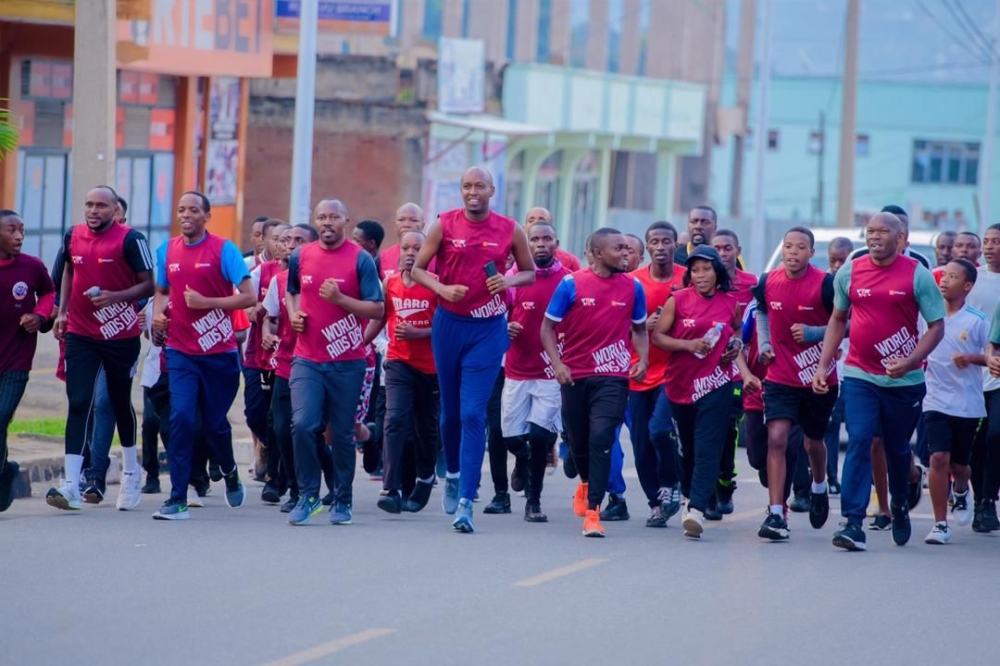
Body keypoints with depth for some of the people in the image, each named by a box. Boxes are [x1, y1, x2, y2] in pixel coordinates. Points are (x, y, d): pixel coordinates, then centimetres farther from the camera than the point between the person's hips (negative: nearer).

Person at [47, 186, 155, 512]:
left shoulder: (130, 239, -11)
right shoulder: (73, 236, 5)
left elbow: (148, 285, -10)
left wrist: (114, 297, -24)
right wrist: (62, 311, 15)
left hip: (121, 336, -3)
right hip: (80, 335, 3)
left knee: (120, 403, 12)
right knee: (78, 404, -8)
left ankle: (132, 473, 34)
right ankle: (71, 484, -14)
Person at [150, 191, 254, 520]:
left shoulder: (223, 249, -7)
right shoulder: (167, 250, 6)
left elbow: (248, 297, -10)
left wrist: (205, 302, -18)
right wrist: (158, 312, 0)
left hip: (219, 351, -2)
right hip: (181, 351, 2)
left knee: (214, 423, 9)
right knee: (181, 418, -12)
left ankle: (230, 473, 40)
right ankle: (178, 499, -11)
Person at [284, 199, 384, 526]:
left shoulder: (361, 259, -5)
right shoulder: (300, 257, 6)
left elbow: (377, 309, -8)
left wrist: (340, 298, -19)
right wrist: (293, 313, 4)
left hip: (347, 361, -2)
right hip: (307, 360, 2)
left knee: (342, 433, 5)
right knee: (302, 424, -14)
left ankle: (343, 500, 19)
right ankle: (308, 494, 0)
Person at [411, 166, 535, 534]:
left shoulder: (510, 230, -1)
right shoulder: (445, 225, -1)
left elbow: (530, 273, 11)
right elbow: (417, 269, 3)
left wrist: (509, 281, -10)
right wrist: (442, 288, -16)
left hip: (488, 328, -2)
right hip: (449, 324, 2)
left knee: (473, 414, -11)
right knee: (450, 410, 12)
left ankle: (466, 500, -14)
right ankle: (453, 474, 39)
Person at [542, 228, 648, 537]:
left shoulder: (632, 287, 2)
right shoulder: (571, 284, -4)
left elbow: (640, 329, 15)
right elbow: (548, 327, 1)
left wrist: (642, 360, -2)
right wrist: (557, 364, -12)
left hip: (613, 376, 0)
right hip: (575, 375, 0)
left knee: (601, 439, -16)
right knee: (578, 441, 13)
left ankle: (593, 511, -15)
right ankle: (587, 482, 46)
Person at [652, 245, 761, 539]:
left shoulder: (731, 303, 4)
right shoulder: (677, 300, 0)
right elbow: (657, 336, -1)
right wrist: (688, 345, -15)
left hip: (716, 384, -1)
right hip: (681, 383, 1)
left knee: (708, 448, -13)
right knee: (688, 447, 15)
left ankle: (697, 509, -22)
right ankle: (690, 496, 37)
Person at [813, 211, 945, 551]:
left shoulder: (917, 275, -5)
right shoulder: (849, 272, 3)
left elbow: (937, 325, -3)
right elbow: (837, 320, 15)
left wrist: (909, 362, -17)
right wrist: (823, 365, 7)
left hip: (904, 380, -1)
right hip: (859, 375, 1)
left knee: (897, 449, 12)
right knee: (858, 443, -12)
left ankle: (900, 506, 39)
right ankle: (853, 523, -16)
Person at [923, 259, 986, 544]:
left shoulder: (977, 321, -5)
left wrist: (971, 358, -18)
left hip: (967, 403, 0)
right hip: (936, 400, 0)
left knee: (958, 465, 11)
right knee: (938, 458, -15)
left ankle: (961, 491, 48)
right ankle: (940, 524, -8)